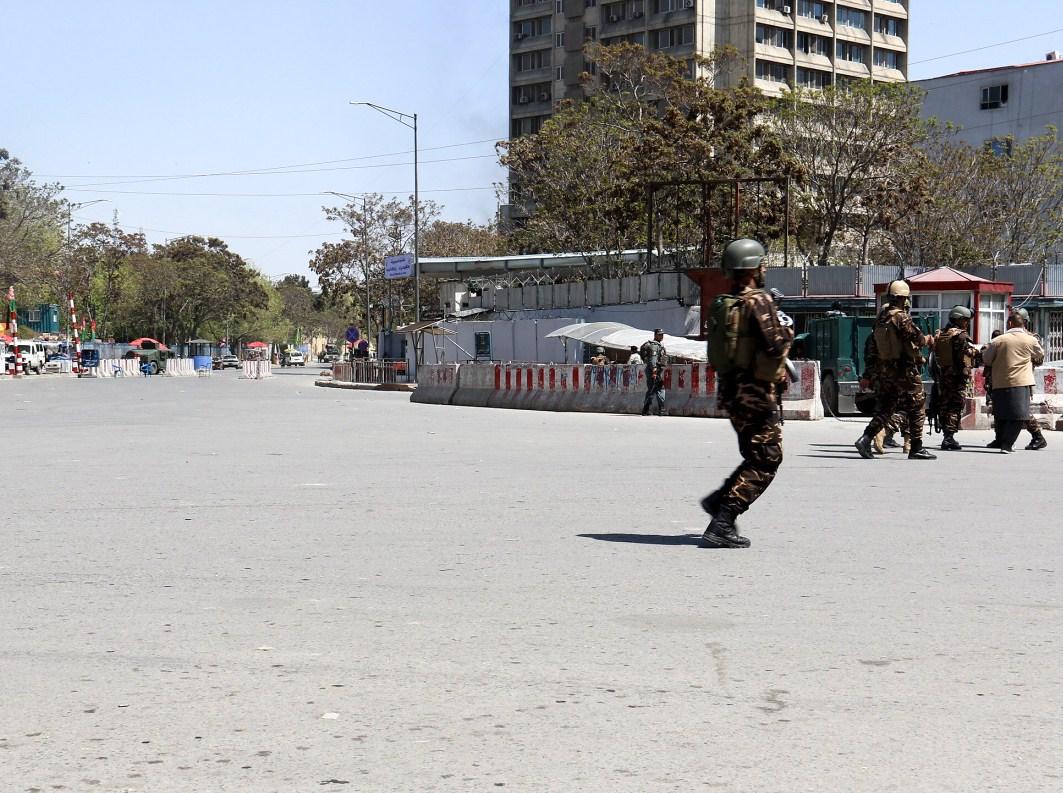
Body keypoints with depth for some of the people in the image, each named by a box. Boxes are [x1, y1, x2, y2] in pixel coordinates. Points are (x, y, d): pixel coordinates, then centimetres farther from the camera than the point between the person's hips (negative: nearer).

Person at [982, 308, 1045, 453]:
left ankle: (1001, 440, 23)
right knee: (1018, 415, -3)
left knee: (1000, 414, 13)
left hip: (1000, 383, 2)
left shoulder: (998, 340, 2)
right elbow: (1041, 357, 20)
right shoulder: (1030, 340, 2)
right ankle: (1007, 444, -12)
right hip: (1021, 383, -2)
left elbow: (986, 360, 11)